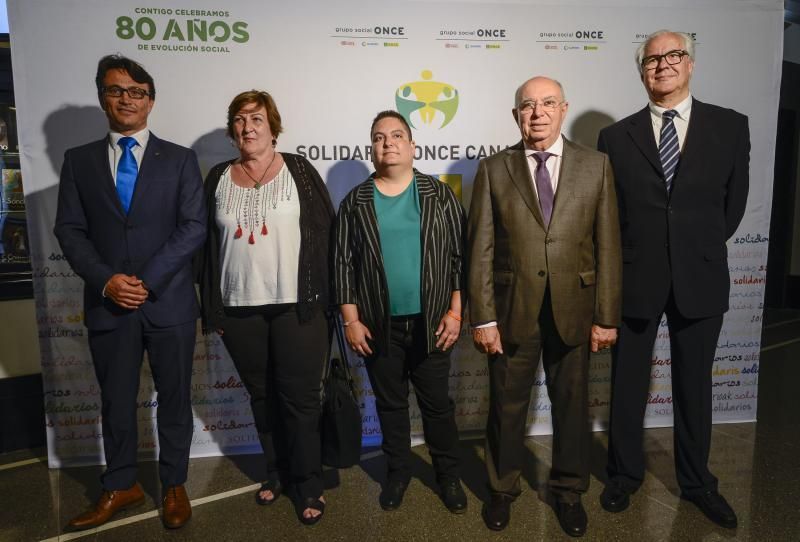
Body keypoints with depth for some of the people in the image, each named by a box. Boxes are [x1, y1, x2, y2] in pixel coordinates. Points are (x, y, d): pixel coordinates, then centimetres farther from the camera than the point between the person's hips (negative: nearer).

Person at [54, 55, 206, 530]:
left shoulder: (180, 159, 2)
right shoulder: (79, 160, 8)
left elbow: (194, 228, -7)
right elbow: (69, 230, 3)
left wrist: (147, 281, -14)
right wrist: (105, 281, -12)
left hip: (169, 302, -1)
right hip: (108, 305, 2)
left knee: (174, 399, 10)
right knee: (116, 403, 14)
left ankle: (174, 486, 28)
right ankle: (122, 487, 34)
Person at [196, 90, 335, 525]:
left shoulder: (299, 170, 0)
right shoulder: (218, 178, 8)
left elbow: (325, 233, -3)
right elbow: (208, 245, 10)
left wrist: (321, 298, -8)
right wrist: (212, 308, 6)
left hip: (296, 307, -3)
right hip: (239, 311, 4)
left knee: (300, 398, 4)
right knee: (261, 395, 15)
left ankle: (308, 485, 19)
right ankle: (277, 472, 33)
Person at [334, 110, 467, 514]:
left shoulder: (439, 195, 1)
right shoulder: (355, 202, 3)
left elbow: (459, 255, -1)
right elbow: (343, 263, 2)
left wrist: (454, 312, -6)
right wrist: (350, 320, -3)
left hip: (432, 322, -1)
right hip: (379, 325, 1)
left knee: (437, 403, 11)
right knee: (390, 403, 15)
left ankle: (448, 473, 30)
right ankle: (398, 472, 34)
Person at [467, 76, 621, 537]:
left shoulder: (595, 165, 2)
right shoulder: (493, 170, 0)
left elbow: (607, 246, 0)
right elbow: (481, 251, -4)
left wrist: (606, 315, -2)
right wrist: (483, 317, -8)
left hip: (573, 309, 1)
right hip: (512, 310, -1)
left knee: (572, 404, 15)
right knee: (507, 406, 13)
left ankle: (569, 491, 38)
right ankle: (503, 489, 36)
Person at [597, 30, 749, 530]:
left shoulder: (731, 126, 2)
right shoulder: (616, 137, 0)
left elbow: (734, 201, 8)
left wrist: (703, 247, 9)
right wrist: (633, 253, 4)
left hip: (700, 278, 1)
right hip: (635, 278, 0)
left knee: (694, 386, 14)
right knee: (628, 384, 11)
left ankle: (696, 481, 34)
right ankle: (626, 474, 32)